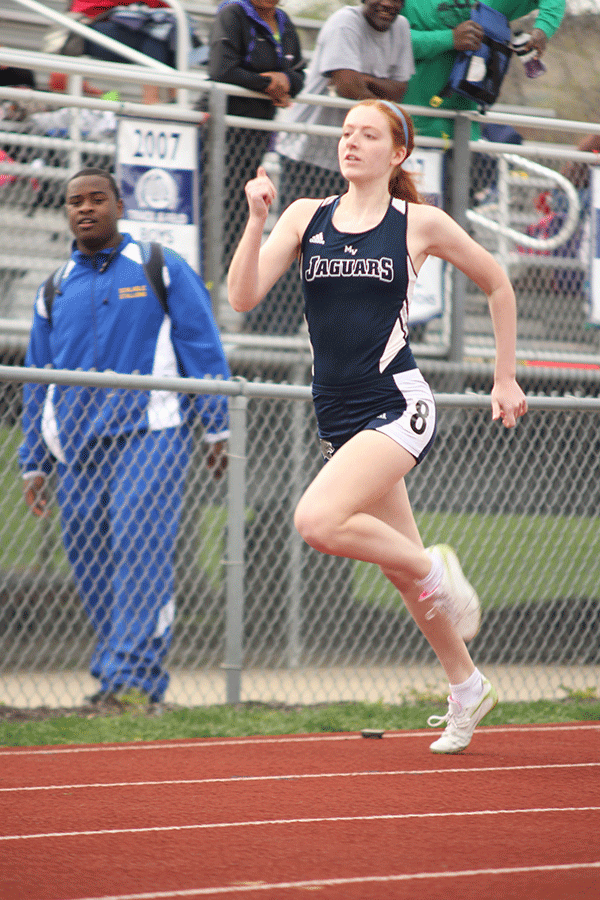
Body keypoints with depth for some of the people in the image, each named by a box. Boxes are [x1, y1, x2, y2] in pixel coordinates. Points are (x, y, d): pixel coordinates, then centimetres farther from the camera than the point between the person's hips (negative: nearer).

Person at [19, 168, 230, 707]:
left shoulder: (162, 269, 8)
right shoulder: (54, 290, 18)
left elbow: (202, 348, 4)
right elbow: (37, 381, 20)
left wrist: (217, 428, -4)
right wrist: (34, 464, 16)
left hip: (148, 434, -4)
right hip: (77, 449, 5)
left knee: (139, 546, -18)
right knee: (91, 563, 1)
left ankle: (132, 674, -22)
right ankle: (122, 672, 11)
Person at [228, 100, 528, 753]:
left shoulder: (420, 223, -2)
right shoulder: (306, 216, 5)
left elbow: (498, 286, 11)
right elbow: (243, 297, -4)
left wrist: (505, 380, 12)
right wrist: (257, 220, -17)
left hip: (398, 405, -5)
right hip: (338, 420, 5)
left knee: (318, 520, -27)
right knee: (404, 570, 12)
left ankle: (436, 569, -4)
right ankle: (466, 689, 30)